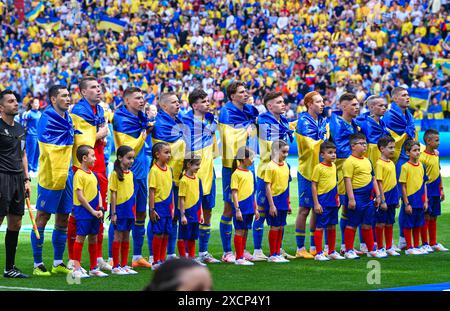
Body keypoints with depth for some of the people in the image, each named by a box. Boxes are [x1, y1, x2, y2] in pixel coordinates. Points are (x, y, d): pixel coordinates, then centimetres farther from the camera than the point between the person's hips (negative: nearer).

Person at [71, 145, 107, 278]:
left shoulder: (92, 174, 14)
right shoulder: (79, 174, -11)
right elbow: (80, 196, -15)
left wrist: (100, 209, 2)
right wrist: (92, 211, -14)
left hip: (94, 212, 8)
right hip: (83, 211, -8)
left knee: (93, 238, 12)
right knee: (80, 237, -5)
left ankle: (94, 268, 20)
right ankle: (76, 269, -3)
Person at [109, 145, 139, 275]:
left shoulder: (131, 173, 11)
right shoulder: (115, 174, -9)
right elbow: (113, 194, -10)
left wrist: (134, 210, 13)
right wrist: (113, 213, -12)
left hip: (129, 210, 6)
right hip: (120, 209, -6)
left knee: (126, 237, 10)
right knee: (118, 237, -2)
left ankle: (124, 265, 16)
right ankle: (115, 266, 3)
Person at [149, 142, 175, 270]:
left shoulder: (169, 169, 10)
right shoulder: (154, 170, -11)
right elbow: (151, 191, -12)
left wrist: (172, 207, 13)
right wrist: (152, 209, -14)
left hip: (168, 206, 7)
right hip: (158, 206, -7)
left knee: (166, 234, 9)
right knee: (158, 234, -4)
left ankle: (162, 260, 18)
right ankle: (156, 262, 4)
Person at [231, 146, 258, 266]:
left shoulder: (250, 173, 14)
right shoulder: (236, 173, -9)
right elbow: (234, 193, -11)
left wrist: (255, 209, 19)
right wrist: (237, 209, -16)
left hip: (249, 208, 7)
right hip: (241, 207, -7)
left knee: (245, 232, 9)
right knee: (239, 231, -3)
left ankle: (242, 257, 14)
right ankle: (239, 258, 0)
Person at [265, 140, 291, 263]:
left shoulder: (286, 166, 9)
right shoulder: (271, 166, -12)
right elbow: (268, 186, -13)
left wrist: (288, 203, 15)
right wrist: (271, 205, -16)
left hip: (283, 202, 6)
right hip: (274, 201, -6)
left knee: (281, 227, 10)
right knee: (275, 227, -2)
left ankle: (277, 253, 18)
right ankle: (272, 255, 5)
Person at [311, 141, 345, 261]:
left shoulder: (334, 166, 9)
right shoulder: (319, 167, -11)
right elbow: (313, 186, -10)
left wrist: (337, 199, 17)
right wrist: (316, 203, -14)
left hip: (333, 202, 7)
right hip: (323, 202, -7)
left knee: (332, 227, 13)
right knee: (320, 227, -2)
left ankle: (332, 252, 21)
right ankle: (319, 253, 1)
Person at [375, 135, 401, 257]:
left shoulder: (391, 163, 11)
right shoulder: (379, 164, -13)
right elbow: (379, 183, -15)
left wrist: (397, 199, 17)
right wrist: (382, 200, -17)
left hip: (392, 198, 8)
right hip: (384, 197, -8)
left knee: (390, 224, 12)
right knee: (380, 224, 1)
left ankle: (389, 248, 18)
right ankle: (380, 248, 8)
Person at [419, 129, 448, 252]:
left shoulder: (436, 155, 10)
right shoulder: (422, 157, -14)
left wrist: (441, 189, 18)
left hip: (435, 191, 8)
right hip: (426, 190, -8)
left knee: (434, 217, 12)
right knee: (426, 217, -2)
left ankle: (433, 243, 18)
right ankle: (425, 244, 4)